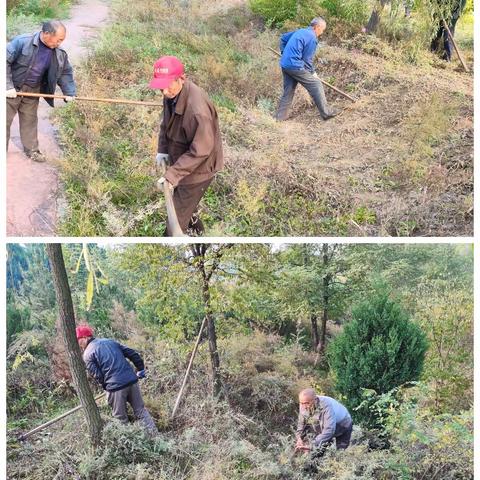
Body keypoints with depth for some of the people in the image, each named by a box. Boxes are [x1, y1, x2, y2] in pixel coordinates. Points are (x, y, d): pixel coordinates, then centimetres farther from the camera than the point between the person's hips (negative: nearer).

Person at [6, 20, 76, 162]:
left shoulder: (59, 54, -7)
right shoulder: (22, 42, -24)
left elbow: (66, 72, 7)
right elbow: (5, 61, -21)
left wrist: (70, 93, -5)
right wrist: (8, 86, -24)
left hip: (33, 91, 4)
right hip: (13, 89, -4)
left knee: (30, 120, 15)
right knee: (5, 119, 4)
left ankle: (31, 149, 30)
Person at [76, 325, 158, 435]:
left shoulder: (87, 354, 0)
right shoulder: (109, 341, 17)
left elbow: (97, 375, -5)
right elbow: (132, 353, 16)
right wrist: (141, 369, 25)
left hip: (115, 386, -6)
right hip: (132, 380, 6)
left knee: (121, 419, 11)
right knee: (141, 410, 15)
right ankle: (155, 435, 15)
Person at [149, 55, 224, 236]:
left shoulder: (197, 108, -37)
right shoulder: (172, 94, -9)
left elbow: (201, 151, -32)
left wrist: (172, 174, -33)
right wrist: (162, 149, -2)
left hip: (197, 169, -9)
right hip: (182, 162, 9)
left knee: (177, 216, -1)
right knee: (186, 205, 31)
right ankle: (196, 230, 57)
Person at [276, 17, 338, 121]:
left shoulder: (300, 31, 17)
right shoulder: (312, 38, -10)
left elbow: (283, 38, 27)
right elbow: (307, 59, -9)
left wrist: (284, 53, 28)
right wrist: (312, 72, 5)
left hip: (285, 65, 9)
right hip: (295, 66, -9)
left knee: (288, 91, 15)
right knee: (316, 85, -1)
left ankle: (280, 117, 15)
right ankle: (326, 113, 2)